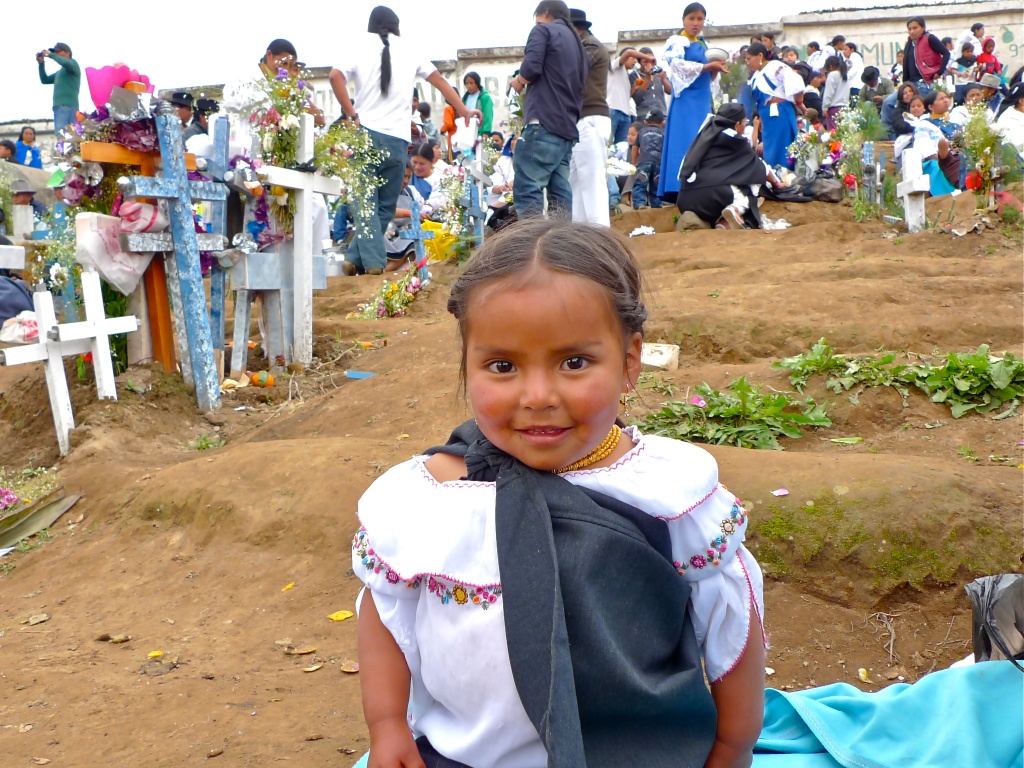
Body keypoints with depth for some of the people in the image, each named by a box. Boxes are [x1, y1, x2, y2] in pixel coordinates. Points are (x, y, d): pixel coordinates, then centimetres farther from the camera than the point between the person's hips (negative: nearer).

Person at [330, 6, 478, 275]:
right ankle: (356, 259, 6)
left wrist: (352, 115, -5)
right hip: (397, 138, 1)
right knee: (386, 206, 9)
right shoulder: (409, 52, 14)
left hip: (366, 134, -1)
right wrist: (464, 111, 29)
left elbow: (336, 76, -9)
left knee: (366, 202, 2)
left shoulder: (358, 48, 7)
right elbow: (439, 81, 21)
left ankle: (372, 260, -11)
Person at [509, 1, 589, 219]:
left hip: (544, 123, -9)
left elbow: (531, 68, -12)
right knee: (560, 192, 5)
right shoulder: (578, 44, 28)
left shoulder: (543, 30, 5)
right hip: (568, 127, 9)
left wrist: (518, 82, 9)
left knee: (527, 189, -14)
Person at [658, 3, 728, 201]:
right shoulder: (677, 42, 0)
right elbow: (678, 65, -18)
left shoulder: (703, 45, 22)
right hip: (686, 101, -8)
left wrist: (716, 69, 4)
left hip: (702, 102, 8)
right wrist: (708, 66, -17)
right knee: (686, 145, -15)